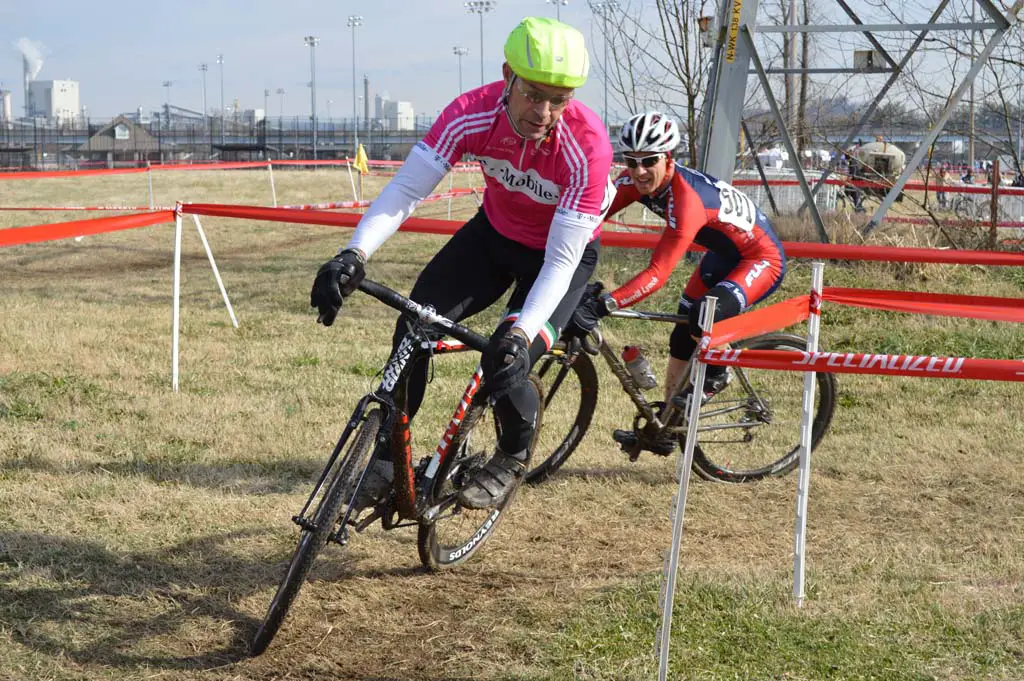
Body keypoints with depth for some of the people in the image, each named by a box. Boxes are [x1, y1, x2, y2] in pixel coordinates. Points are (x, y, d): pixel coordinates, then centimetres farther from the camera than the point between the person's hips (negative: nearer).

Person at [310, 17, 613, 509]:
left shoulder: (587, 145, -36)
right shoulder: (473, 114, -29)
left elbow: (560, 261, -34)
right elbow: (405, 189, -30)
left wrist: (520, 331, -49)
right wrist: (353, 256, -46)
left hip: (563, 251, -3)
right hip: (494, 232, 3)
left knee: (505, 366, -20)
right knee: (414, 328, -15)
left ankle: (514, 458, 13)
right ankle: (388, 459, 3)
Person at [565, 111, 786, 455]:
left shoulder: (687, 200, -38)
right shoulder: (638, 180, -15)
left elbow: (657, 274, -45)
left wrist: (601, 304, -53)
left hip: (761, 259, -9)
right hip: (723, 256, 9)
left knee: (704, 315, -34)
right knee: (682, 336, 9)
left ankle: (717, 374, -4)